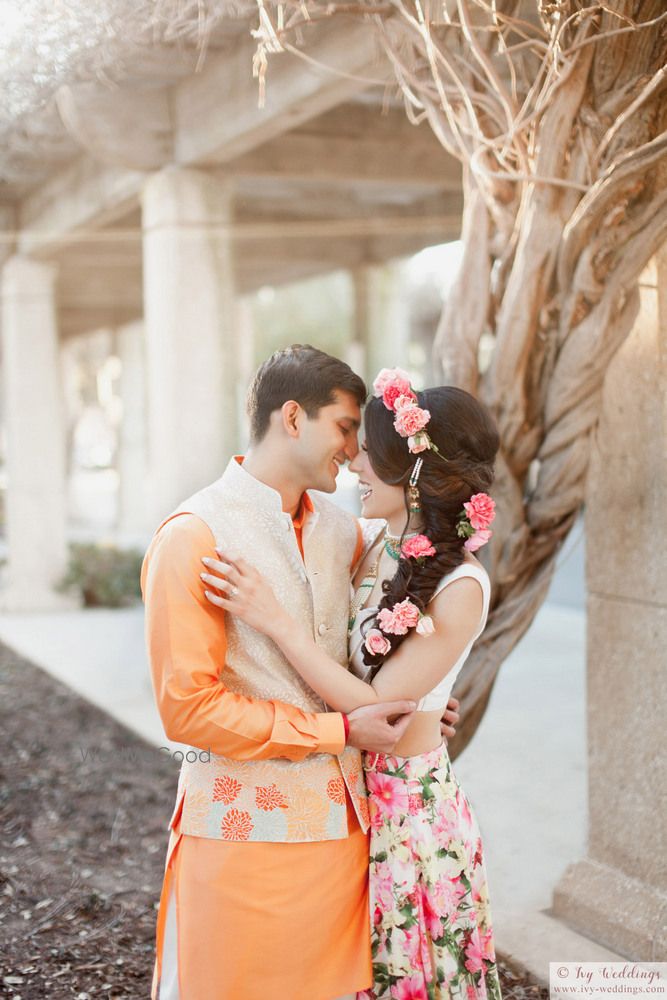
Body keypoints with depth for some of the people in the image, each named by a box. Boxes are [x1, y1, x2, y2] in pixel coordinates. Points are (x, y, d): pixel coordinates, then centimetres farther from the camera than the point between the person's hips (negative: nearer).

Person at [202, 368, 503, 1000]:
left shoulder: (459, 587, -20)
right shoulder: (366, 542, -2)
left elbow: (375, 705, -21)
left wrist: (275, 620, -25)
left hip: (407, 800, -6)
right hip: (344, 784, 6)